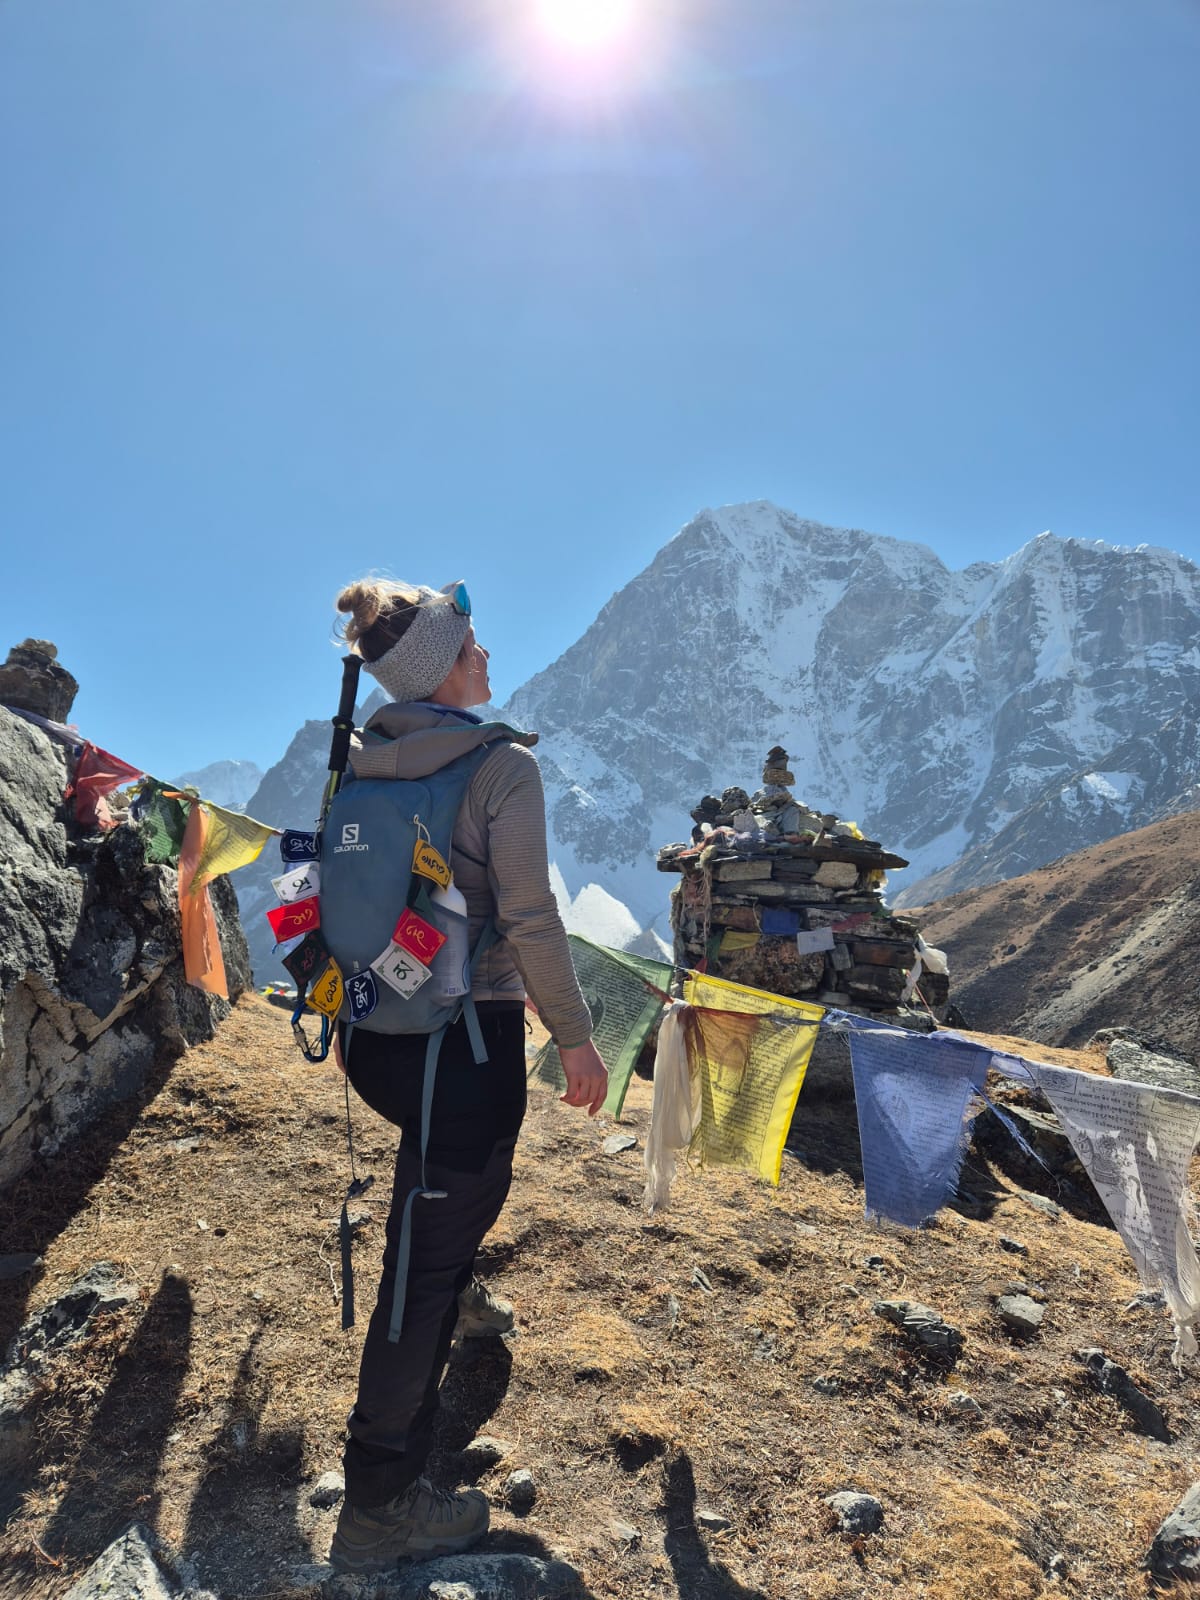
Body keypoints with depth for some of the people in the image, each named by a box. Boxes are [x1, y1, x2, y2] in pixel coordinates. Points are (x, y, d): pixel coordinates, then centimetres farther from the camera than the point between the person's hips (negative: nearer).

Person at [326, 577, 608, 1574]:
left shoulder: (360, 764, 3)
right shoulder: (504, 764, -17)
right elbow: (530, 921, -19)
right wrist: (577, 1037, -8)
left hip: (379, 1033, 8)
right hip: (467, 1039, -8)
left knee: (461, 1176, 35)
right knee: (427, 1258, 5)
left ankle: (457, 1297, 60)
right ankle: (379, 1506, 18)